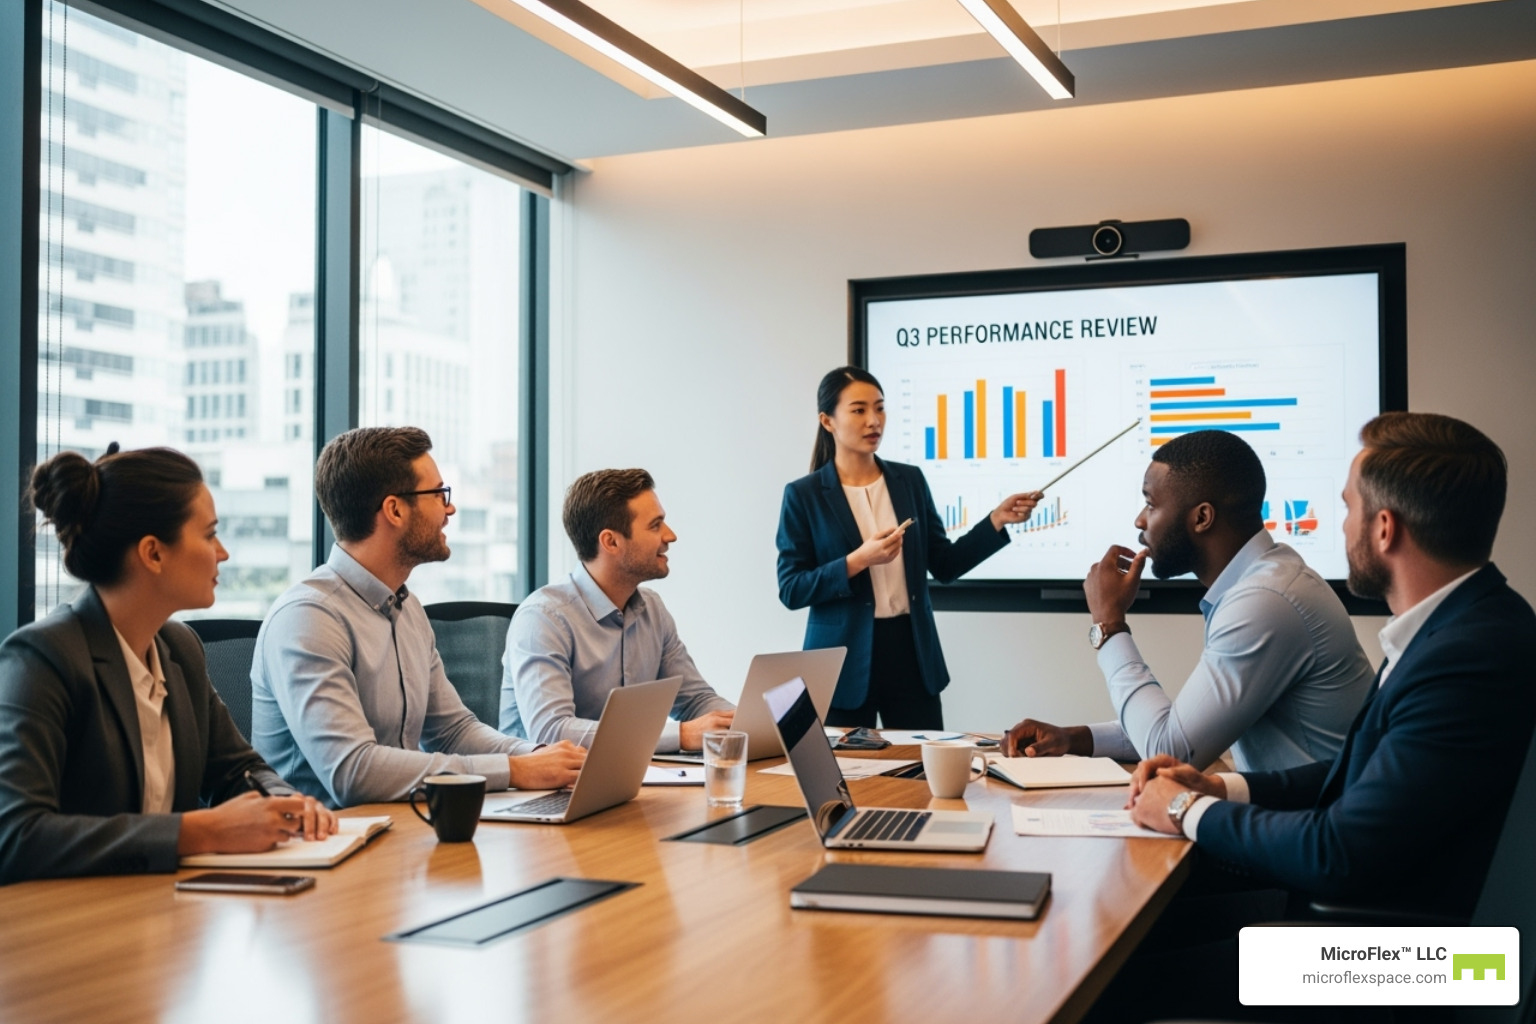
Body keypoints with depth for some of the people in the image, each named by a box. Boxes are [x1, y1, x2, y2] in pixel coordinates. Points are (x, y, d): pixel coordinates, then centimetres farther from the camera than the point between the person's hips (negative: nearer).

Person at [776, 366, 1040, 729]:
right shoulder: (804, 495, -4)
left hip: (911, 652, 3)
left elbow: (944, 565, 9)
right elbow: (791, 590, -8)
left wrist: (997, 519, -2)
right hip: (845, 660, -3)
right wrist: (858, 561, -20)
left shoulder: (910, 481, 7)